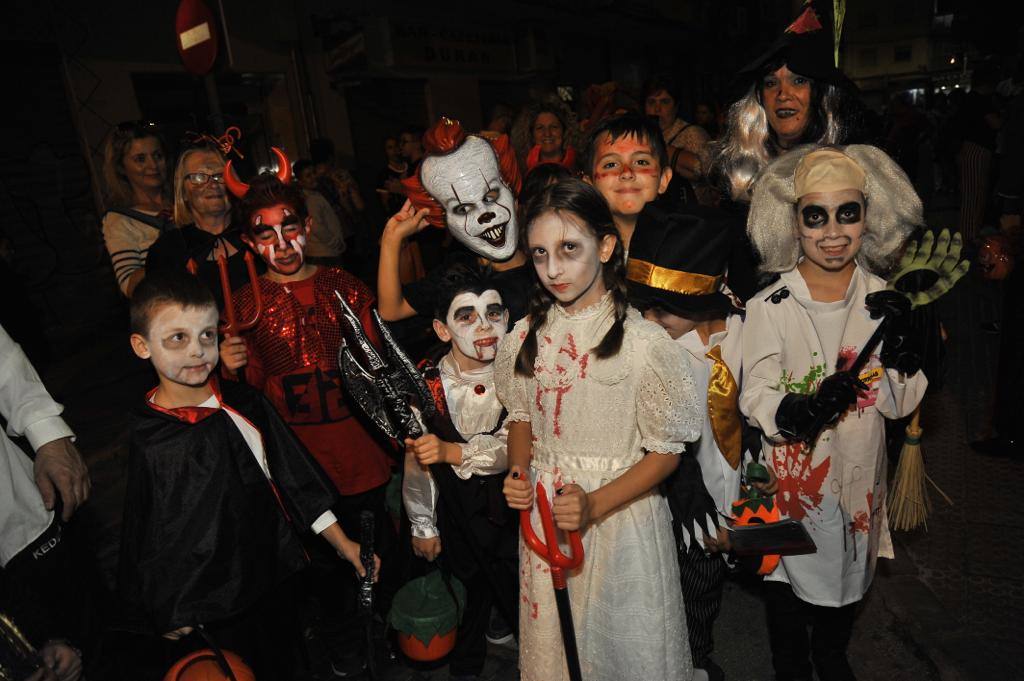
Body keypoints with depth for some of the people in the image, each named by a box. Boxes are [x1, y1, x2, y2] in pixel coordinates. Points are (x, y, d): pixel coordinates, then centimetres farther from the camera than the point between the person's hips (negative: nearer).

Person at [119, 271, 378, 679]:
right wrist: (170, 616, -3)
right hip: (220, 606, -5)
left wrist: (341, 542, 3)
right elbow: (154, 545, -13)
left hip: (273, 573, 5)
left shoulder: (243, 401, -7)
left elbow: (293, 477, 1)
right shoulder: (150, 442, -22)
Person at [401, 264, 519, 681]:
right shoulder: (427, 384, -10)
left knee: (522, 597, 8)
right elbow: (416, 460, -1)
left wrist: (455, 451, -40)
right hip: (457, 516, 1)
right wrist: (423, 525, 5)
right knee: (471, 591, 16)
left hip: (514, 508, -1)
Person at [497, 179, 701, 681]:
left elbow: (665, 451, -11)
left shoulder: (644, 343, -17)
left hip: (620, 515, -3)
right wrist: (518, 471, -9)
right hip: (542, 516, 4)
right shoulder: (526, 336, -3)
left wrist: (596, 504, -22)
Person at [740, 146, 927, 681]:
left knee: (847, 579, 25)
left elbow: (900, 404, -5)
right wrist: (802, 410, -37)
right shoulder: (770, 306, -17)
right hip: (791, 475, -3)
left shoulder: (883, 300, -6)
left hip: (859, 476, 4)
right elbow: (755, 399, -17)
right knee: (787, 583, 16)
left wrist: (900, 341, -22)